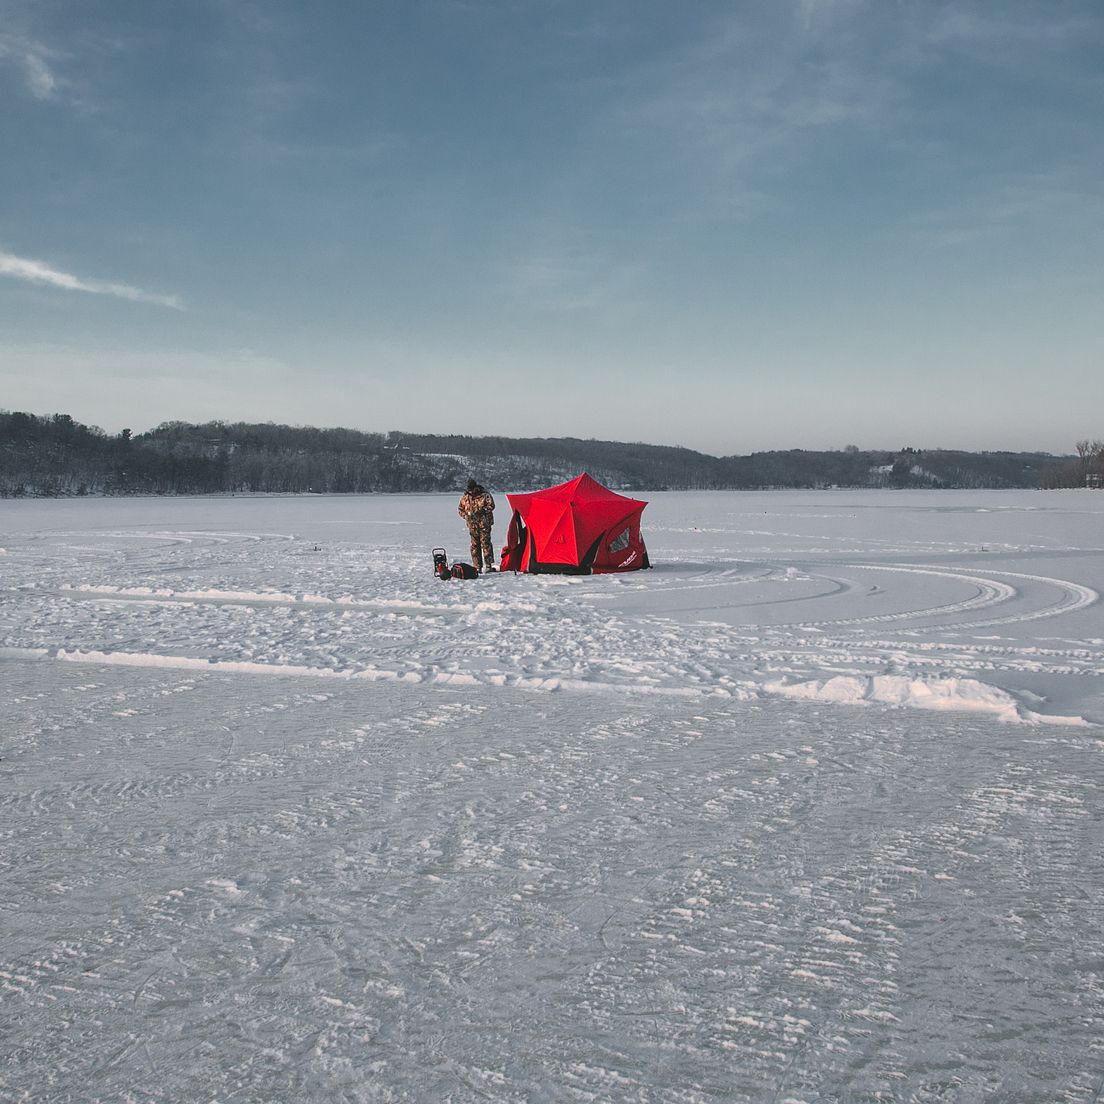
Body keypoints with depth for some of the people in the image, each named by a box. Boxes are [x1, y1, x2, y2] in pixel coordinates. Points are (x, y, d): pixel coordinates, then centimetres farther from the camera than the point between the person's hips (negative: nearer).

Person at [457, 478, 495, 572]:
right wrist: (466, 515, -2)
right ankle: (477, 567, 7)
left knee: (485, 543, -9)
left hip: (484, 522, -4)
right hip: (472, 524, 4)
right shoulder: (465, 497, 9)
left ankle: (489, 565, -8)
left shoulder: (485, 495, -2)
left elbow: (491, 506, -8)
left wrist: (482, 511, -19)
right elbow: (460, 509, 15)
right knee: (474, 544, 3)